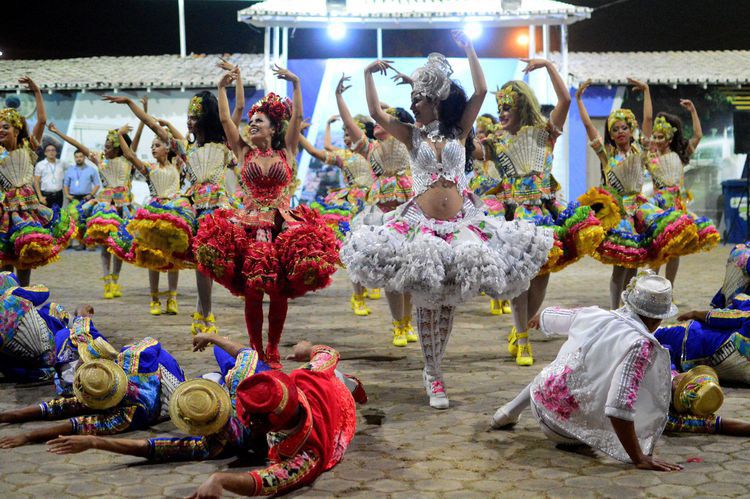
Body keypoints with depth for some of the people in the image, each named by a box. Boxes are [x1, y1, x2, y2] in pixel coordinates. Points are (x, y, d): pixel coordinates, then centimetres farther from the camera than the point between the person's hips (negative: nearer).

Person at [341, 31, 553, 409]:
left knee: (448, 301, 6)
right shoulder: (412, 136, 7)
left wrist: (469, 50, 0)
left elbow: (481, 92, -1)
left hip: (459, 222, 1)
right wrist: (369, 75, -7)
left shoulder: (459, 131, 7)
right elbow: (376, 113, -1)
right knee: (426, 302, -1)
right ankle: (432, 374, 10)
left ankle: (433, 368, 21)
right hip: (421, 223, -1)